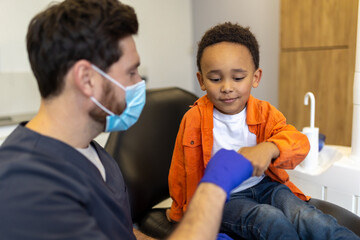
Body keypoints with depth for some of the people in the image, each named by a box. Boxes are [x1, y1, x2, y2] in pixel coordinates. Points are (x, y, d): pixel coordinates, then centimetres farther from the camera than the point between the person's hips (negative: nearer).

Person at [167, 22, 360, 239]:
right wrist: (181, 213, 14)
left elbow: (299, 141, -15)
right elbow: (182, 173, 2)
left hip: (264, 185, 3)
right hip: (223, 197, -2)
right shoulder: (194, 120, -8)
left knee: (311, 220, -24)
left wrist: (269, 148, -39)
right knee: (272, 220, -30)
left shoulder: (265, 113, -1)